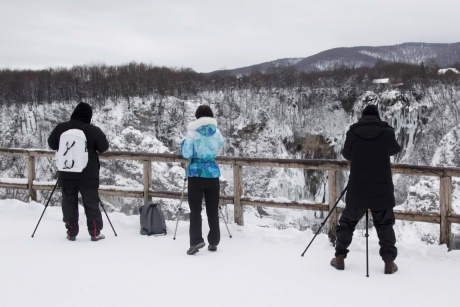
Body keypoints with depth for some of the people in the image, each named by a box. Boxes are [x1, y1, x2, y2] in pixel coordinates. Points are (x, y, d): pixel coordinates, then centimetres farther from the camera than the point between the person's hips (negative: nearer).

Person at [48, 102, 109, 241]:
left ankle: (71, 233, 18)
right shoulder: (93, 131, -14)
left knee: (69, 204, 13)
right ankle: (95, 233, 15)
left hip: (66, 176, 2)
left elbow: (52, 144, 10)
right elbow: (104, 147, -2)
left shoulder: (60, 128, -5)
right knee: (91, 204, 10)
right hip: (88, 176, -2)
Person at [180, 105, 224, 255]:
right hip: (213, 174, 3)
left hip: (196, 174, -3)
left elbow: (186, 153, -11)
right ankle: (214, 242, 15)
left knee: (195, 209, -1)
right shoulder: (216, 132, 5)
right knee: (213, 209, 10)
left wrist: (185, 141, 5)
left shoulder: (192, 133, -7)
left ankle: (196, 241, -15)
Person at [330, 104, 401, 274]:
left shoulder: (353, 132, -3)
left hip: (357, 189, 0)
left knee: (347, 222, 15)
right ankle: (389, 261, 9)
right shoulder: (386, 132, -4)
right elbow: (395, 150, 16)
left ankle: (340, 257, 17)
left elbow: (346, 154, 11)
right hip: (382, 190, 0)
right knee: (385, 225, 13)